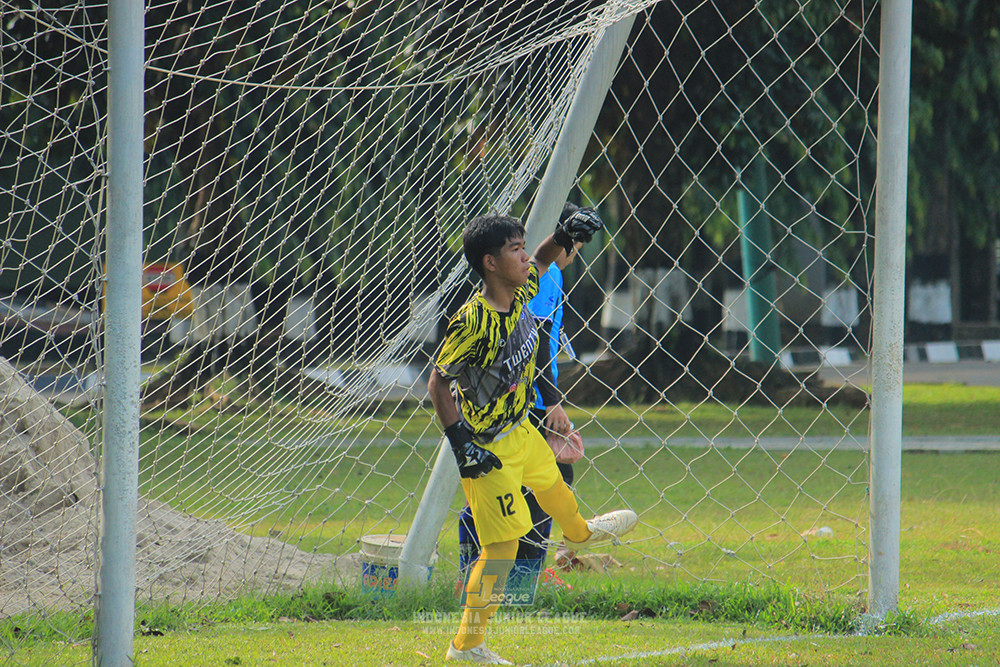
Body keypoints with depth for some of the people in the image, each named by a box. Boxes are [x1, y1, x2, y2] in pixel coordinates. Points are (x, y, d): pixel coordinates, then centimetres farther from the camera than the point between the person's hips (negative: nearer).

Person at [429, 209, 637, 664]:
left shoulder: (519, 293, -8)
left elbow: (541, 263, 16)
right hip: (487, 446, -9)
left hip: (520, 430, 9)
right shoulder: (473, 323, -31)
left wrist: (565, 237, -4)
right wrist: (462, 444, -26)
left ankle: (578, 532, 71)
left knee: (551, 482, 36)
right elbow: (438, 383, -24)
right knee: (502, 545, -9)